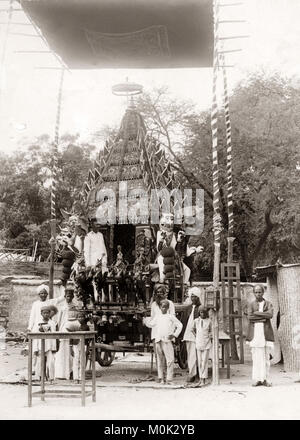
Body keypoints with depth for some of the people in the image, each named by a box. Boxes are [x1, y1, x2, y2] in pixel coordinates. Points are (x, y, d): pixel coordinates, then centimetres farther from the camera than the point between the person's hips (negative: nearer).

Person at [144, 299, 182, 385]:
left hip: (168, 341, -4)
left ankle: (169, 379, -8)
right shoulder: (157, 316, 16)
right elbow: (151, 324, 27)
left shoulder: (171, 317, 5)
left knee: (170, 360, -10)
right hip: (158, 341, 4)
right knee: (160, 360, 7)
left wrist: (174, 334, -1)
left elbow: (180, 325, 8)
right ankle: (161, 378, 15)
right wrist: (145, 321, 10)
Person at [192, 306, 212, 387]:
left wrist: (210, 335, -4)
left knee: (205, 362, -6)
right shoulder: (196, 321, 3)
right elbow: (193, 329, 19)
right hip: (198, 343, 2)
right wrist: (196, 336, 10)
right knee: (199, 362, 6)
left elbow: (210, 331, 12)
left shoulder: (209, 321, -1)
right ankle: (200, 379, 13)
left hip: (206, 344, -2)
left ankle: (203, 380, -6)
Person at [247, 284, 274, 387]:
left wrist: (257, 313, -7)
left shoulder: (268, 304, 12)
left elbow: (270, 314, -7)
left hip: (266, 332, 0)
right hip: (255, 332, 0)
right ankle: (257, 379, -2)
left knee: (266, 356, -2)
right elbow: (250, 317, -4)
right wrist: (264, 316, -7)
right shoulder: (251, 304, 12)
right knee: (256, 356, -5)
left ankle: (265, 379, 2)